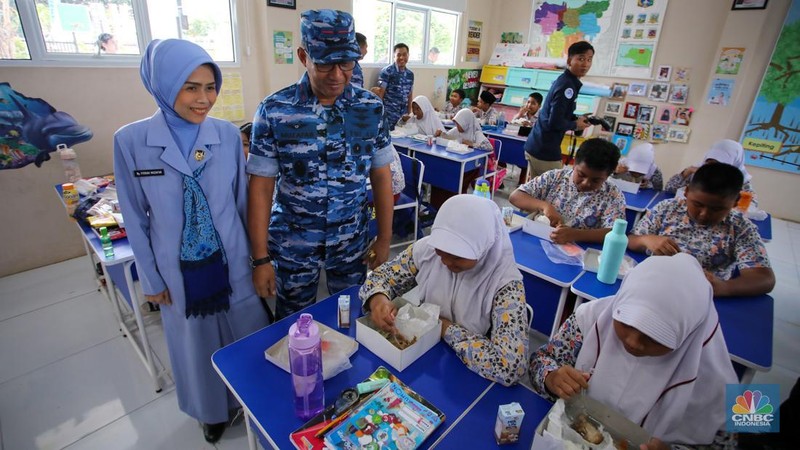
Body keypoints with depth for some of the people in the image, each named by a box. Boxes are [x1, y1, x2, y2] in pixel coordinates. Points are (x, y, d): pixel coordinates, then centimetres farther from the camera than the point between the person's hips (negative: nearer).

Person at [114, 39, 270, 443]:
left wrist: (255, 255, 5)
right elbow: (135, 217, -3)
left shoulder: (228, 134, -9)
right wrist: (150, 278, 0)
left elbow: (242, 201, 0)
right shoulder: (131, 140, -12)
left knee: (246, 337, 16)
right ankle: (211, 410, 48)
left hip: (230, 261, 1)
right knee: (197, 344, 21)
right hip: (179, 270, 0)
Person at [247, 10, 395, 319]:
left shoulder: (371, 107, -5)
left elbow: (381, 176, 0)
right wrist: (260, 258, -7)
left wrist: (384, 238, 2)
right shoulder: (274, 111, -12)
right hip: (293, 244, -1)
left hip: (353, 242, 2)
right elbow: (261, 188, -8)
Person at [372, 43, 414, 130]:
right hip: (388, 114, -5)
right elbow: (380, 93, -8)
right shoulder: (386, 71, -7)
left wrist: (409, 113, 14)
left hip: (403, 114, 6)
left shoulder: (410, 74, 10)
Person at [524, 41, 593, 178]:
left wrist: (578, 119, 7)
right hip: (545, 150, -9)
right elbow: (555, 122, -21)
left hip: (535, 145, 9)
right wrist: (576, 125, -4)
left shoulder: (564, 80, 13)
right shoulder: (567, 85, -15)